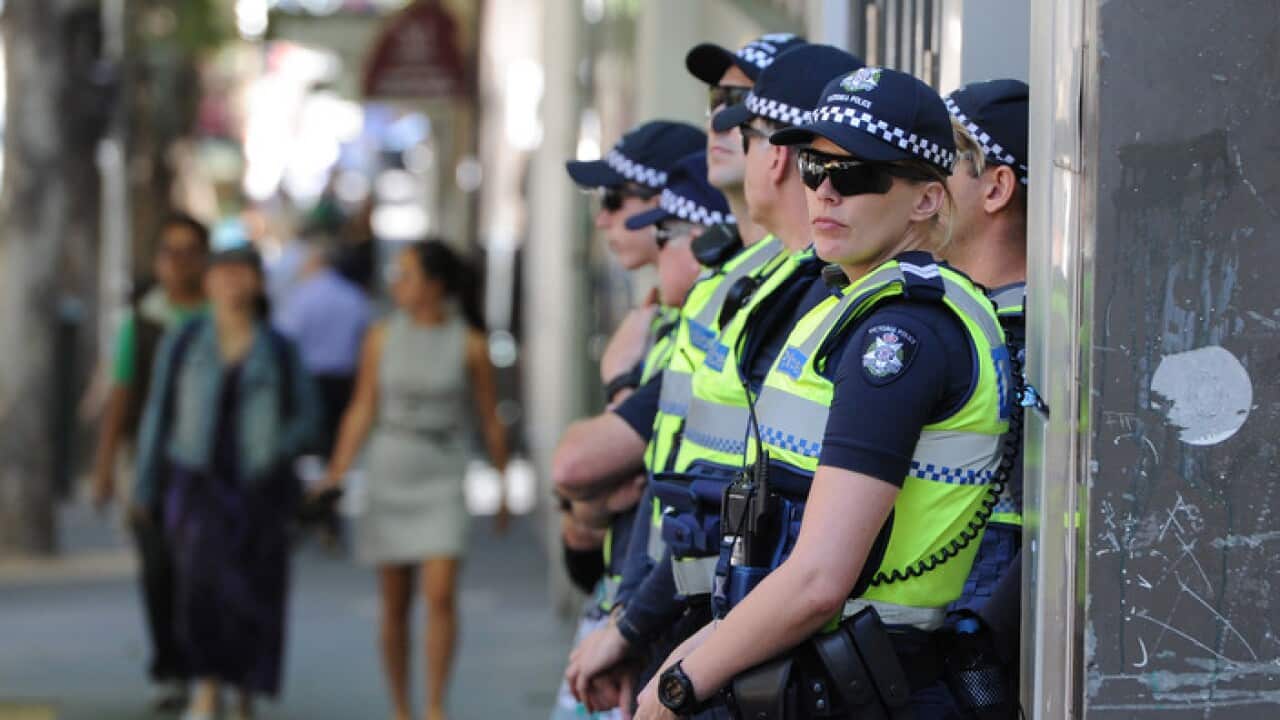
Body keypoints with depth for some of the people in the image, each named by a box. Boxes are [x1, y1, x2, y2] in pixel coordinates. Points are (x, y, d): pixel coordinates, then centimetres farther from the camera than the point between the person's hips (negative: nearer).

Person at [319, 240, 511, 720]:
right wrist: (335, 475, -6)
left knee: (440, 594, -15)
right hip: (389, 477, 2)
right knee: (394, 605, 5)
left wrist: (503, 487, 10)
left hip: (442, 483, -2)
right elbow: (362, 411, 3)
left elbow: (490, 419, 5)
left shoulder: (470, 345, -4)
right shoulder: (382, 338, 1)